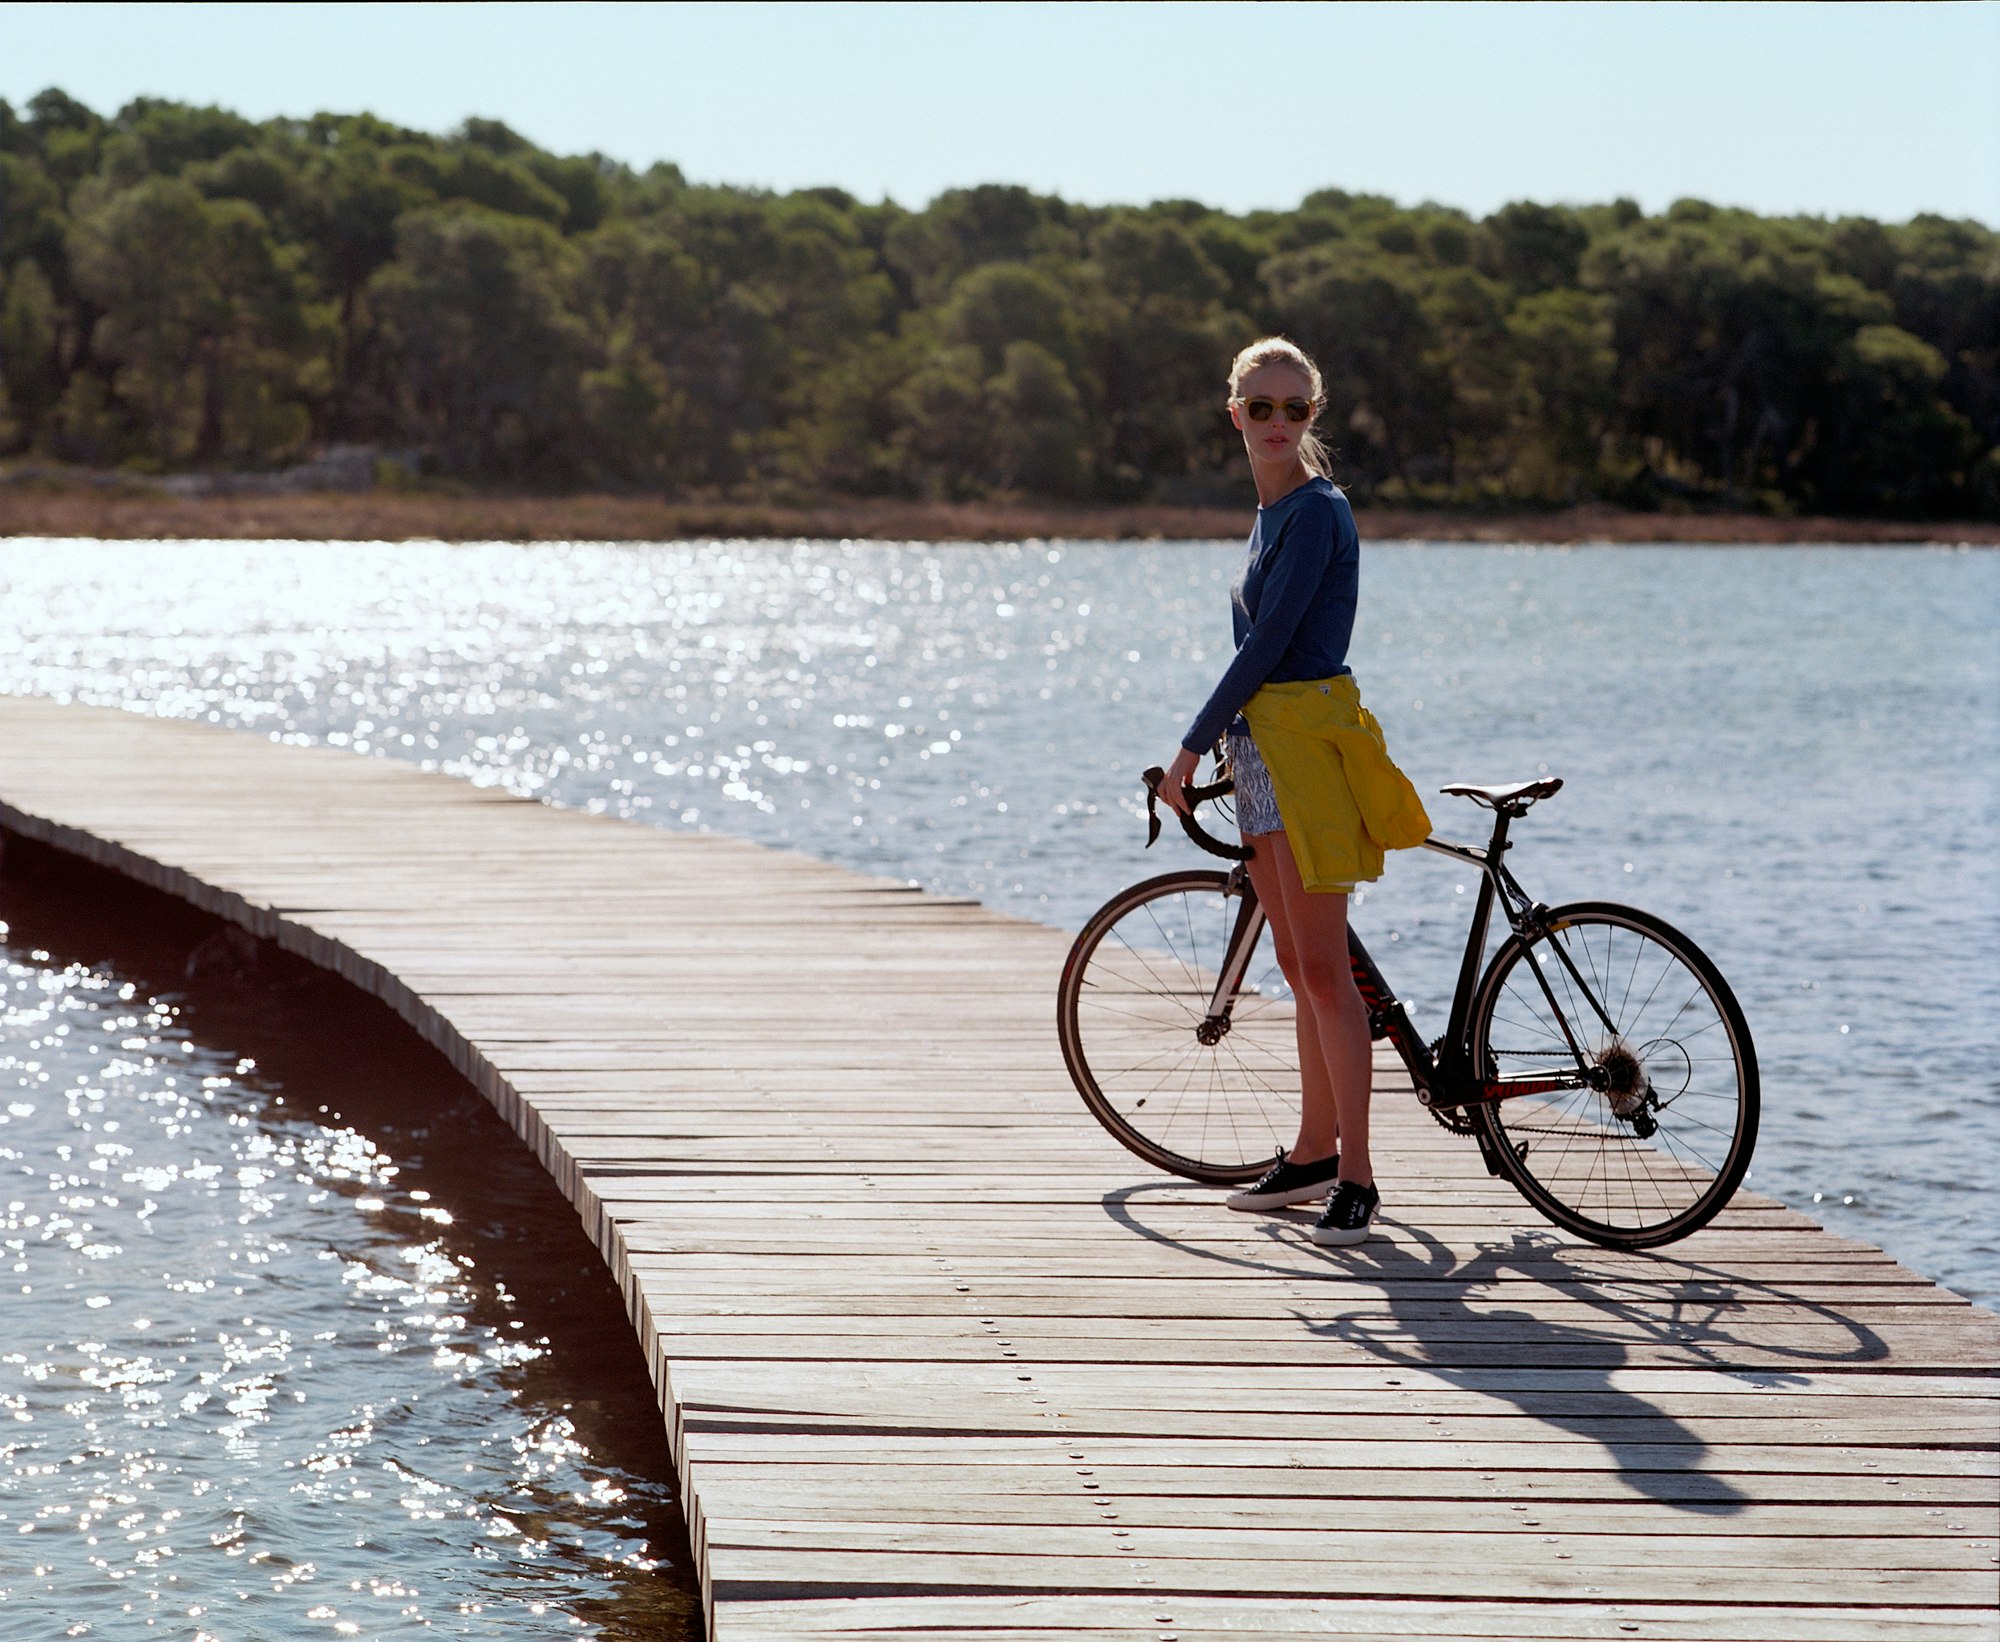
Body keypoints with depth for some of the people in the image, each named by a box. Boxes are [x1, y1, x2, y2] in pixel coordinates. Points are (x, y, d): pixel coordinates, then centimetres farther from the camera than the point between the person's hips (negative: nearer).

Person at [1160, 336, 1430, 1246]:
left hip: (1308, 737, -9)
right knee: (1298, 965, 14)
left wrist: (1192, 746, -12)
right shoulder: (1273, 511, 16)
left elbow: (1266, 645, -16)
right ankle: (1314, 1151, 23)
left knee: (1322, 967, -10)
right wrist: (1223, 738, 22)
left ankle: (1356, 1178, -8)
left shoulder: (1316, 511, -13)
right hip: (1264, 743, 9)